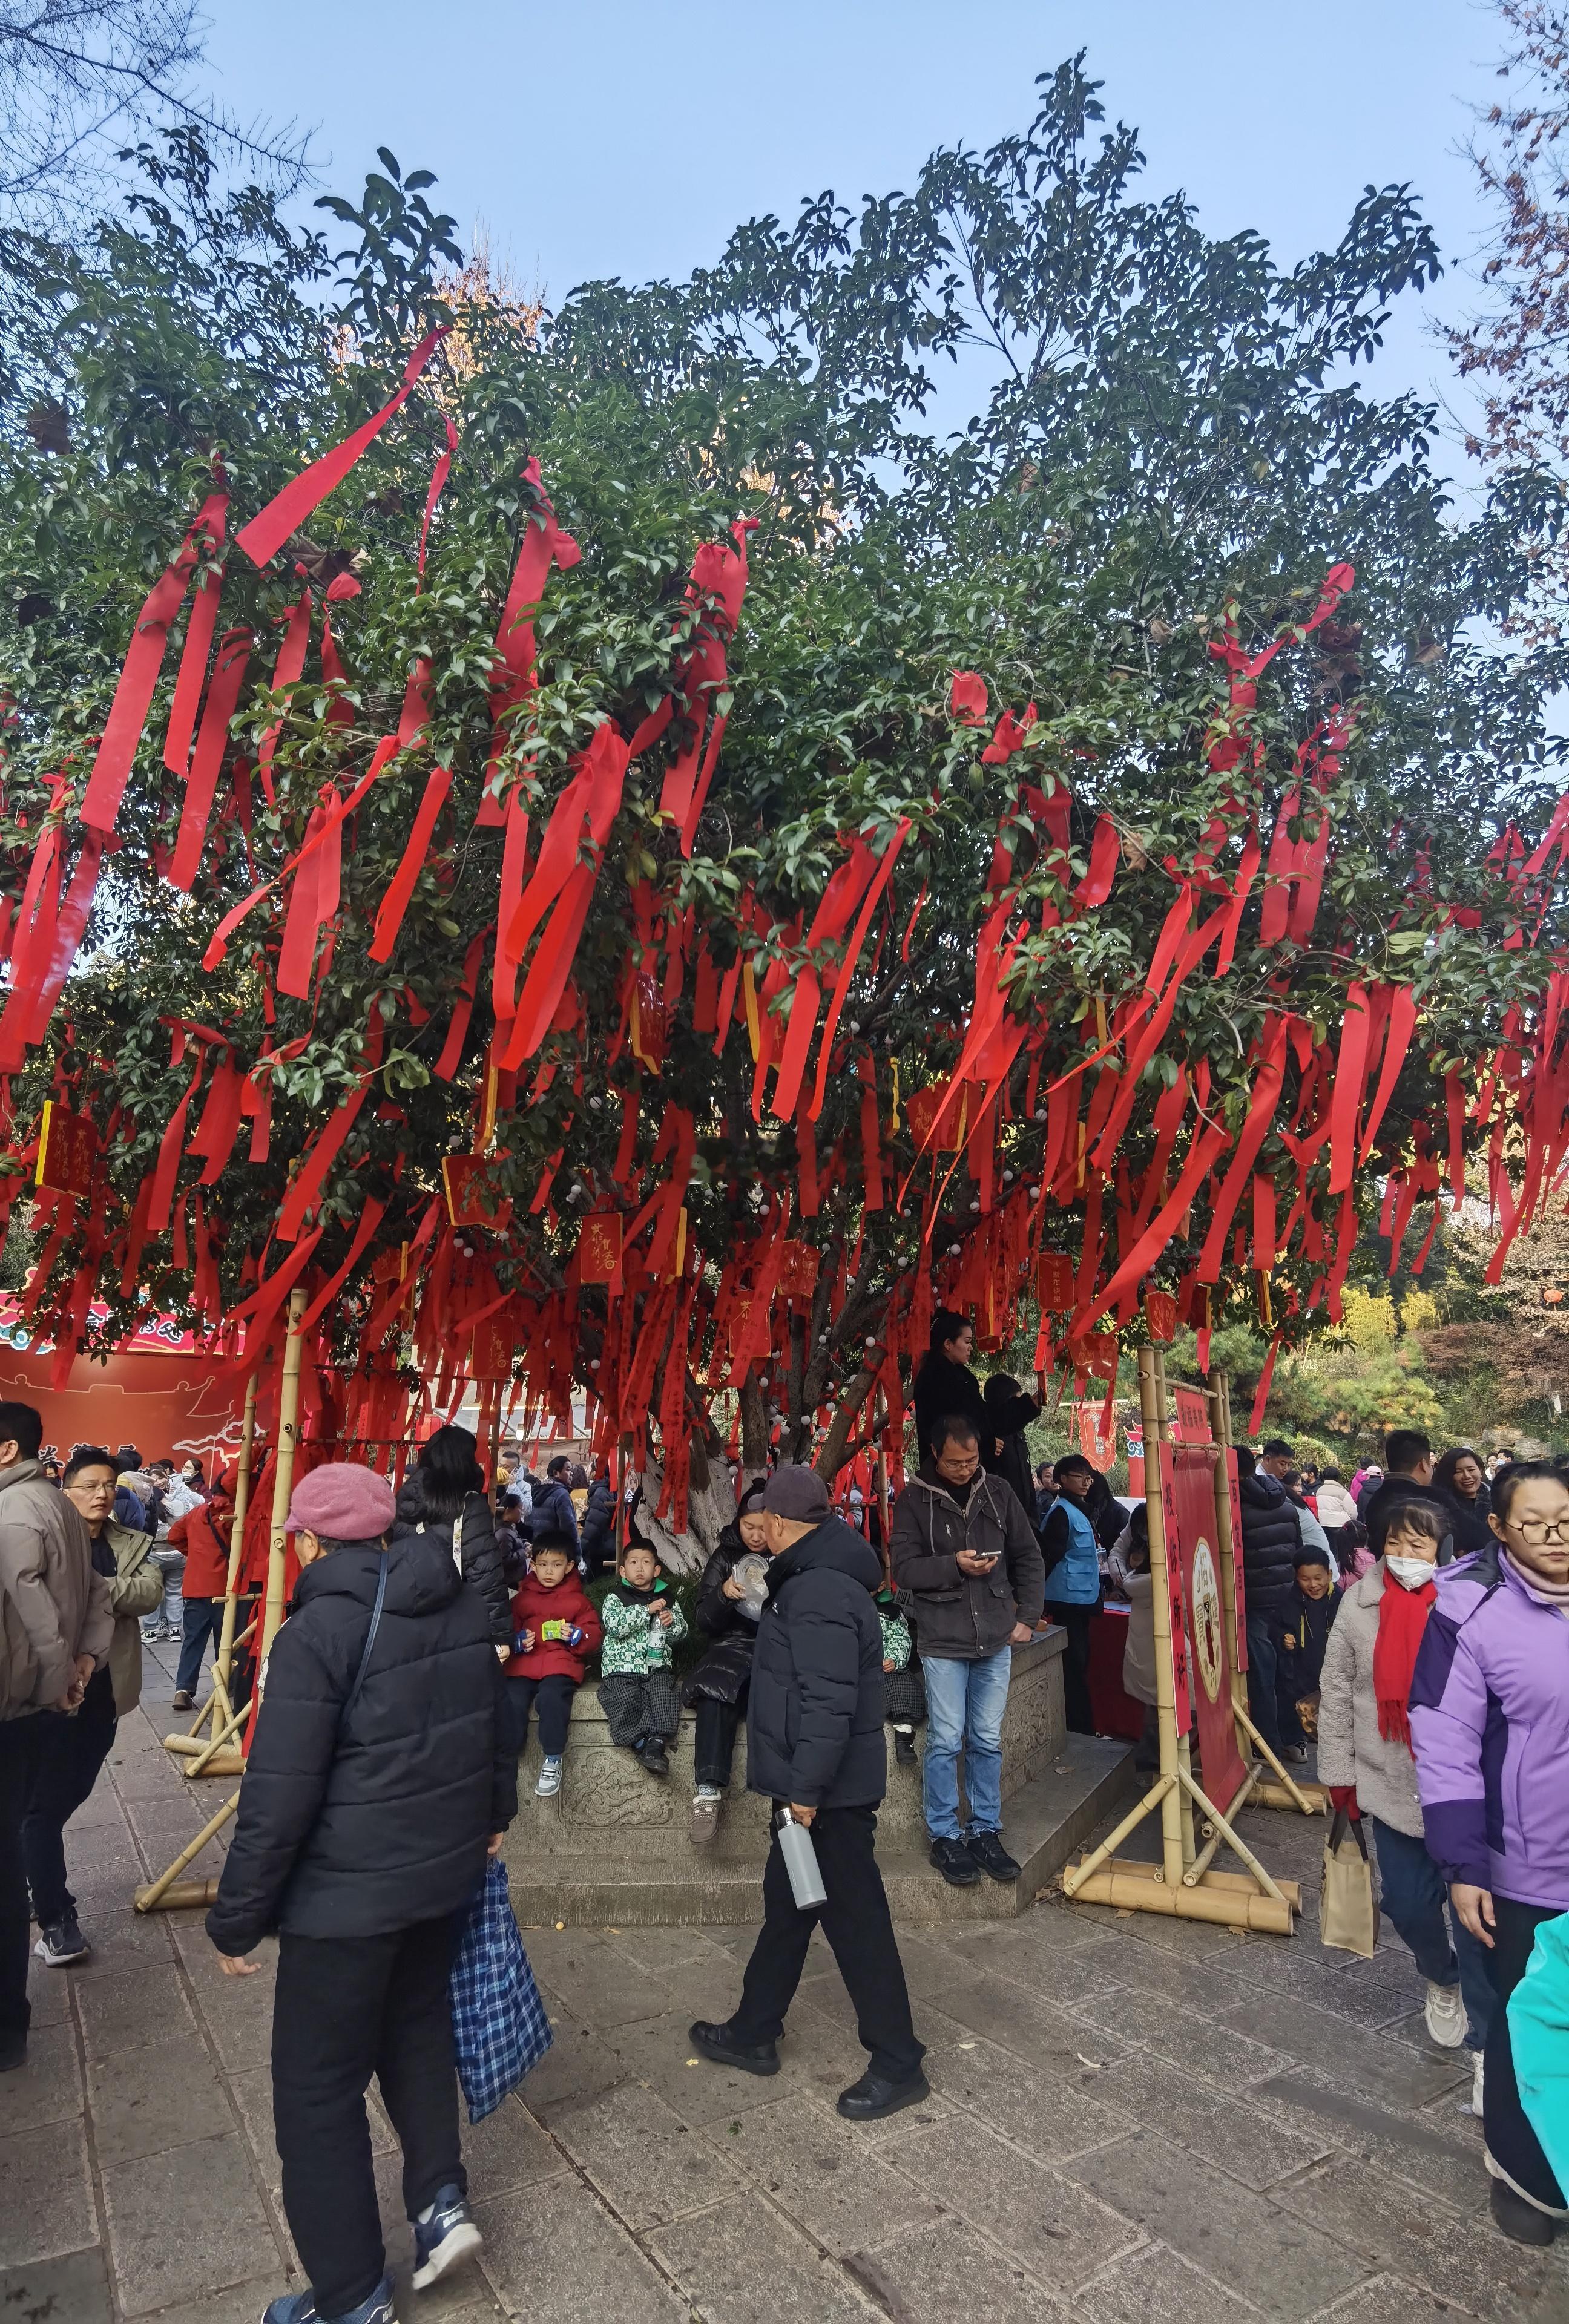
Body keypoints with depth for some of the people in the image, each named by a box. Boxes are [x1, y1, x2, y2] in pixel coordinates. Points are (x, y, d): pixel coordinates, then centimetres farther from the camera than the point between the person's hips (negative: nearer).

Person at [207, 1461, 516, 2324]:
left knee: (319, 2087, 13)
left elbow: (277, 1798, -20)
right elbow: (495, 1724, 11)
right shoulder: (464, 1606, -2)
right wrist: (492, 1814, 28)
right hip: (448, 1865, 6)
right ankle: (440, 2198, 30)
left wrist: (235, 1919, -6)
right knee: (416, 2022, 30)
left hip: (348, 1888, -6)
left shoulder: (317, 1631, -22)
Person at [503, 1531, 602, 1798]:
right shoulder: (522, 1598, 18)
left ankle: (553, 1761, -14)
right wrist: (518, 1640, -3)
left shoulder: (577, 1600, 14)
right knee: (512, 1701, -27)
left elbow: (594, 1635, 10)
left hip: (561, 1664, -2)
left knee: (551, 1698, -31)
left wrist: (576, 1635, -10)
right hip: (523, 1663, 2)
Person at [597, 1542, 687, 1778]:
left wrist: (672, 1622, -8)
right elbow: (614, 1625, -13)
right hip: (621, 1667, -2)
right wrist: (646, 1610, -17)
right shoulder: (614, 1596, 6)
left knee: (664, 1697, -27)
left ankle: (655, 1743, -26)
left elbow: (681, 1633, 16)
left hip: (657, 1667, 2)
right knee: (627, 1700, -29)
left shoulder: (667, 1597, 15)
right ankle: (643, 1745, -18)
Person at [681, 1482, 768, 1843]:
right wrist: (724, 1594, -12)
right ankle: (709, 1792, -32)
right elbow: (704, 1621, 8)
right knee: (714, 1686, -31)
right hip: (736, 1645, 1)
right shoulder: (726, 1556, 9)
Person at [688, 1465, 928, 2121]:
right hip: (815, 1783, 11)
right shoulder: (816, 1576, 8)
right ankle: (753, 2033, 37)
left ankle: (897, 2065, 18)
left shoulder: (818, 1592, -26)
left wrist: (807, 1788, -24)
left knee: (855, 1920, 3)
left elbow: (827, 1702, -29)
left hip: (829, 1792, -11)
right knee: (786, 1903, 21)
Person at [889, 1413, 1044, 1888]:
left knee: (987, 1741, 11)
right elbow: (904, 1569, -8)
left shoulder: (998, 1492, 4)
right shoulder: (914, 1499, -5)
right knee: (946, 1742, 1)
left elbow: (1028, 1557, 11)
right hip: (942, 1641, -3)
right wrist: (954, 1565, -21)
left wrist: (1027, 1617, 5)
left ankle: (986, 1832, 24)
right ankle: (944, 1837, 16)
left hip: (995, 1640, 3)